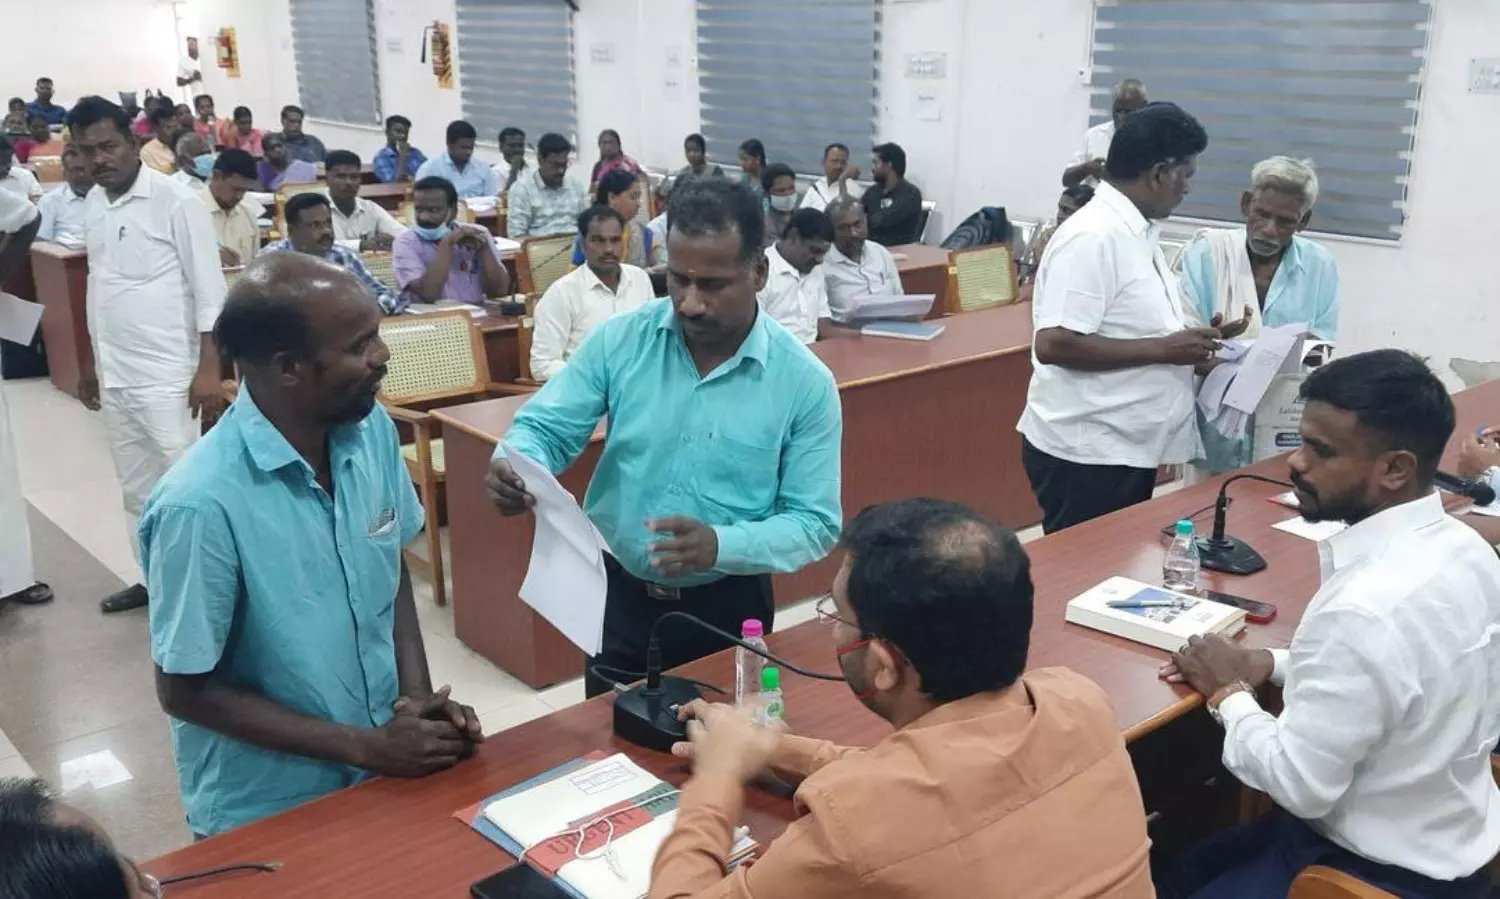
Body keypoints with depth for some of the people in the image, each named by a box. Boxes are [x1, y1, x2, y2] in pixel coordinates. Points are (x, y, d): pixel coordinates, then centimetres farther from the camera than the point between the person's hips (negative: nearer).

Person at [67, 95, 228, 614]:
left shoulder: (174, 202, -12)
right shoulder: (93, 205, 9)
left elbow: (209, 289, -13)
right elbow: (99, 286, 18)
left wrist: (208, 370, -18)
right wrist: (90, 359, 19)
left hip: (166, 375, -7)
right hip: (114, 376, 7)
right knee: (136, 487, 15)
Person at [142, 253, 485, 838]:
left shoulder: (372, 429, -9)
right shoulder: (202, 504, -27)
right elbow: (185, 691, -17)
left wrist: (418, 695, -8)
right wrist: (364, 747, -17)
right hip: (266, 815, -5)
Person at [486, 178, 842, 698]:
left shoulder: (805, 381, -13)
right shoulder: (619, 340, -8)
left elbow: (815, 525, -12)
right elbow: (543, 429, -3)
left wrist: (721, 545, -29)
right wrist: (517, 468, -27)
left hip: (727, 607, -1)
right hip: (618, 596, 2)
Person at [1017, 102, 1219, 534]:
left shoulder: (1135, 232, 10)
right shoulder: (1093, 237, -19)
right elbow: (1054, 343, -27)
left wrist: (1188, 344, 5)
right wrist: (1163, 349, -21)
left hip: (1126, 447, 10)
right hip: (1085, 454, -10)